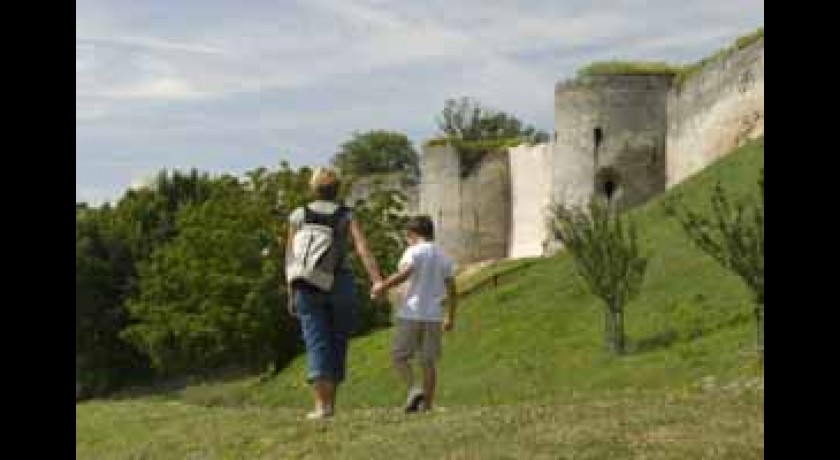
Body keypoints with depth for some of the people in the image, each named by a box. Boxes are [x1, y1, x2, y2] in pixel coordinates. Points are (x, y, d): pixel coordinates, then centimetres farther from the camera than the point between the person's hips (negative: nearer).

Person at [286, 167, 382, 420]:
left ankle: (321, 405, -20)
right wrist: (378, 283, -20)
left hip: (309, 288, -1)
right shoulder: (347, 216, 3)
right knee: (337, 344, 14)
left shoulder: (298, 216, 4)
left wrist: (291, 294, 9)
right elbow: (364, 250, -11)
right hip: (341, 286, 1)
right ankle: (331, 401, 21)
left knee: (317, 345, -6)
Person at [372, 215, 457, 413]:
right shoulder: (443, 257, 13)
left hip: (411, 314, -5)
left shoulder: (414, 252, -5)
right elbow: (451, 290, 13)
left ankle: (413, 389, -15)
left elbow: (404, 273, -23)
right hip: (433, 316, 5)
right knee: (428, 362, 7)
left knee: (399, 356, 5)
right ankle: (427, 404, 6)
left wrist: (382, 287, -13)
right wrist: (450, 317, 21)